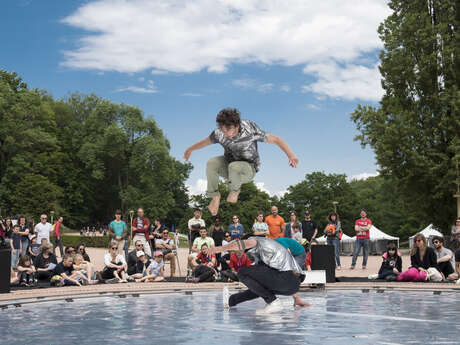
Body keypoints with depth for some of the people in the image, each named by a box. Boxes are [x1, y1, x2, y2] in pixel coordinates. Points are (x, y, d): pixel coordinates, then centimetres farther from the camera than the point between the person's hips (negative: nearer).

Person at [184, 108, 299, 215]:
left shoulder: (250, 130, -27)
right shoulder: (219, 133, -16)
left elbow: (276, 139, -20)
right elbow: (206, 141, 6)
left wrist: (291, 155, -31)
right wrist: (190, 149, 22)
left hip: (248, 168, -3)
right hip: (229, 164, 4)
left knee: (234, 166, -39)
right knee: (211, 163, -28)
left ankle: (235, 190, -5)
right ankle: (215, 195, -6)